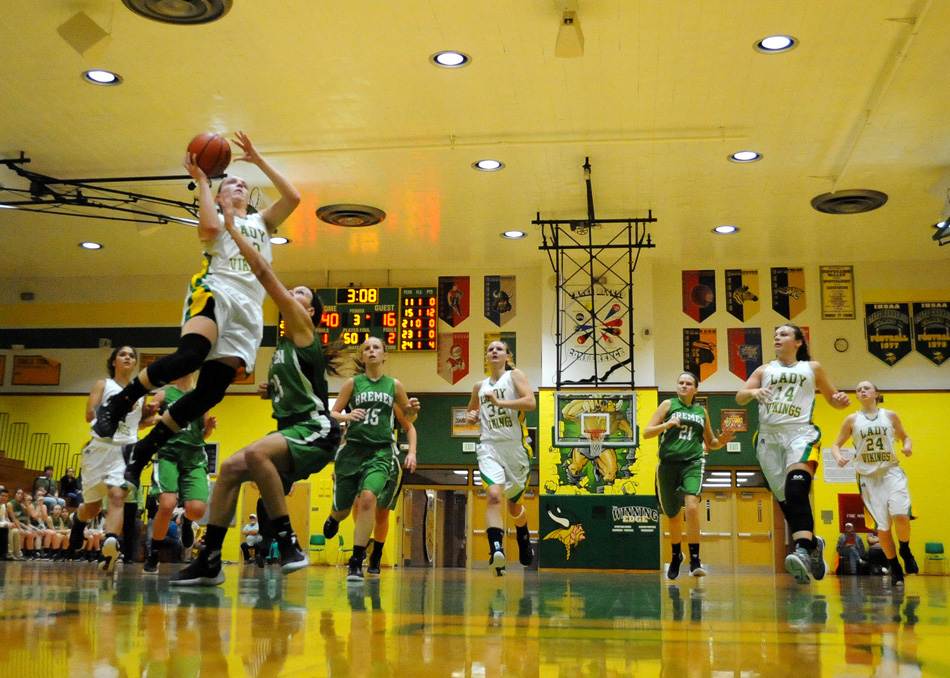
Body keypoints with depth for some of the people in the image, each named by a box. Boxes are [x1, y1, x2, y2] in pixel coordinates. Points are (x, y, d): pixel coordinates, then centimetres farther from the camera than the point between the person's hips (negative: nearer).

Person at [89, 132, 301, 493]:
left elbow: (293, 197, 16)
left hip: (249, 310, 4)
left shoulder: (261, 222, 31)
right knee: (191, 353, -34)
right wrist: (201, 179, 2)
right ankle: (117, 403, -16)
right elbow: (210, 227, -7)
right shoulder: (215, 218, 19)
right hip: (215, 292, -4)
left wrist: (259, 160, 17)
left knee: (210, 391, -10)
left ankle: (140, 451, 0)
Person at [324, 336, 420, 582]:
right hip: (353, 449, 1)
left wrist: (412, 410, -5)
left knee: (368, 498, -25)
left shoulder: (394, 385, 7)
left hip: (380, 451, -1)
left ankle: (357, 562, -18)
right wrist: (347, 416, -17)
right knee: (343, 509, 9)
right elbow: (333, 413, 5)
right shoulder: (352, 383, 5)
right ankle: (333, 519, 51)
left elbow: (408, 419, 18)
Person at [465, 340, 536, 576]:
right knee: (494, 495, -25)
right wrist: (471, 417, 8)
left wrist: (499, 401, -18)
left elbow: (531, 402, -14)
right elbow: (471, 411, 31)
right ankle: (497, 550, -34)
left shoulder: (515, 375, 2)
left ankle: (524, 540, 44)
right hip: (489, 446, 2)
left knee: (514, 504, 13)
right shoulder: (480, 386, 15)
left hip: (515, 447, -2)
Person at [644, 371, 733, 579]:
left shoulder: (701, 411, 15)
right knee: (674, 517, 11)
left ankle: (695, 560, -19)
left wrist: (721, 441, 2)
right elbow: (646, 433, -1)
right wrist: (667, 424, -18)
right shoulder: (668, 405, 7)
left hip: (693, 463, 0)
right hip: (668, 464, 0)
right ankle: (676, 555, 37)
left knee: (692, 507, -25)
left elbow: (711, 442, 24)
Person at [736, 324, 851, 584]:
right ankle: (813, 543, 23)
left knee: (796, 489, -27)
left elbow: (832, 398, 21)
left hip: (800, 433, -4)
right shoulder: (764, 370, 20)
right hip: (769, 436, 4)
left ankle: (803, 551, -39)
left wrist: (841, 400, -4)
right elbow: (739, 397, 10)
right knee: (785, 499, 3)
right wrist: (753, 391, -13)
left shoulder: (812, 368, 16)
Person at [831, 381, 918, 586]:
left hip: (891, 471, 0)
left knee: (900, 515, -22)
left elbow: (904, 436, 16)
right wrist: (838, 458, -15)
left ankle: (905, 550, 8)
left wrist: (908, 446, -7)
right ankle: (895, 568, 16)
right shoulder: (852, 420, 4)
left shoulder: (890, 415, 5)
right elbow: (836, 444, 7)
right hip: (868, 477, 0)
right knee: (882, 526, -1)